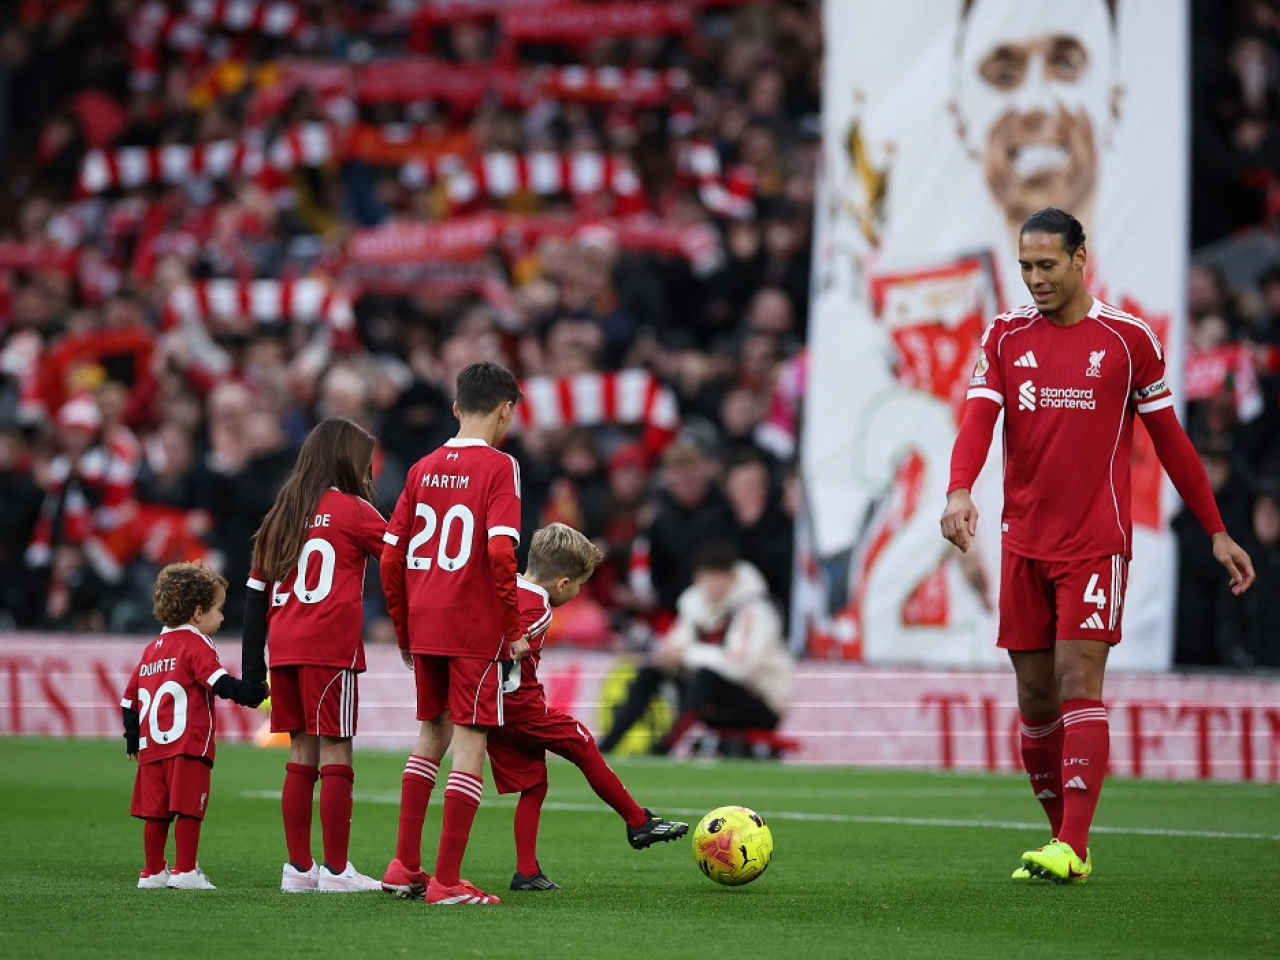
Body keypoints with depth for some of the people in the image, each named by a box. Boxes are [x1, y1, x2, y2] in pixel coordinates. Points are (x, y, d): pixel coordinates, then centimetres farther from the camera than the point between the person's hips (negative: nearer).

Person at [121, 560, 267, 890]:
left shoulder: (152, 649, 20)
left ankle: (153, 872, 14)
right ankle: (185, 870, -5)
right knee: (189, 809, -5)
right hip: (188, 745, -7)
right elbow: (221, 683, -18)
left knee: (156, 811, 9)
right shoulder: (196, 644, -4)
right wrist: (258, 692, -13)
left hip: (152, 747, 7)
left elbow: (131, 697, 22)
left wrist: (133, 741, 29)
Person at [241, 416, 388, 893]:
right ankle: (336, 870, -4)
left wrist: (252, 665, 17)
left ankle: (298, 867, 10)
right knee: (335, 755, -3)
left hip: (283, 650, 6)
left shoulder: (283, 511, 15)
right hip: (330, 649, -6)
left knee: (301, 756, 10)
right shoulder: (352, 510, -2)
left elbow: (256, 589, 15)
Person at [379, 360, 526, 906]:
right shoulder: (499, 467, -8)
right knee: (469, 742, -2)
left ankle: (405, 866, 20)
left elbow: (391, 557, 8)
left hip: (424, 629, 6)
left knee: (431, 734, 20)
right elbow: (500, 553, -19)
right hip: (478, 630, -6)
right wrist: (514, 629, -10)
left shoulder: (423, 469, 9)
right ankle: (447, 881, -3)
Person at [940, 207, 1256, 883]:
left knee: (1078, 684, -14)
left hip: (1095, 542, -3)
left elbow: (1169, 439, 8)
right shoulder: (1004, 336, 7)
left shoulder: (1128, 340, 1)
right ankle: (1062, 835, 17)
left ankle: (1072, 850, -19)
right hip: (1024, 543, 3)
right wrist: (959, 492, -26)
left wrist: (1217, 533, 8)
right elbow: (978, 420, -6)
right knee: (1035, 697, 5)